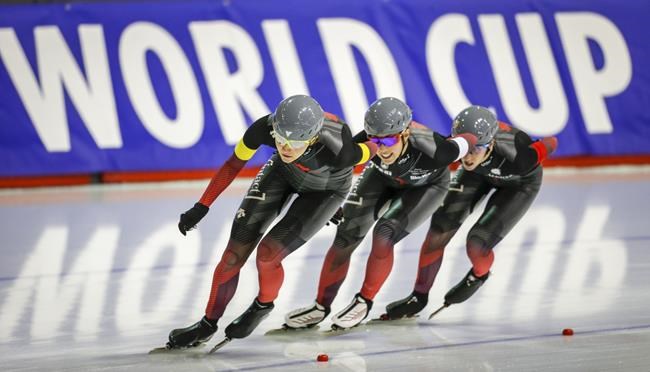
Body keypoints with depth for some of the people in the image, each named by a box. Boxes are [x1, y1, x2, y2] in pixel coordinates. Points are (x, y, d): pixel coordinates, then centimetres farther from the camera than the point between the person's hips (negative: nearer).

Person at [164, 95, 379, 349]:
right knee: (235, 252, -4)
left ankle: (263, 306, 18)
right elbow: (234, 164, -15)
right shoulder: (265, 128, -35)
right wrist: (201, 206, -12)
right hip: (283, 173, 3)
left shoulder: (339, 150, -43)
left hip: (326, 190, -3)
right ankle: (208, 324, 15)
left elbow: (372, 149, -19)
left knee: (268, 254, -15)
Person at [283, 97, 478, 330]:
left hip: (427, 185, -3)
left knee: (384, 235, -21)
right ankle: (321, 306, 12)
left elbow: (469, 140, -25)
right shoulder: (365, 143, -37)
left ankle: (364, 302, 2)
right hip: (382, 178, 3)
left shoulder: (433, 151, -44)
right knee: (346, 237, -6)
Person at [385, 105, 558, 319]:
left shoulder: (517, 158, -45)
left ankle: (479, 274, 23)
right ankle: (419, 296, 16)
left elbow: (551, 143, -27)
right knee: (440, 230, -4)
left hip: (520, 183, -3)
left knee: (477, 244, -15)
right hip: (480, 173, 3)